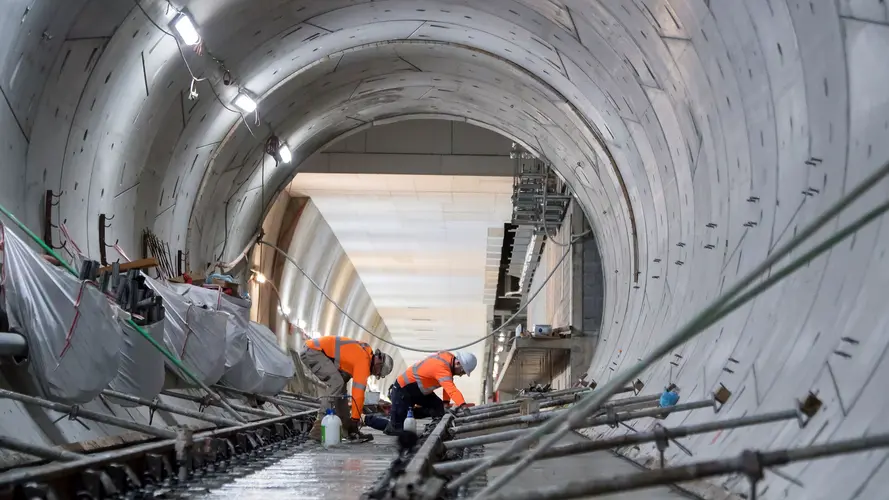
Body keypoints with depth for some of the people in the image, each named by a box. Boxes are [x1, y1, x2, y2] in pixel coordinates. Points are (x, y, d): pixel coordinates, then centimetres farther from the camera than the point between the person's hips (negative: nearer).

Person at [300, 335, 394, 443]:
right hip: (312, 352, -11)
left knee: (339, 383, 13)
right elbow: (358, 392, -12)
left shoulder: (364, 353, 16)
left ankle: (346, 428, 13)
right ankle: (319, 430, -17)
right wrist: (355, 419, -6)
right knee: (336, 383, -17)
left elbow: (358, 391, 22)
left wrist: (356, 417, 24)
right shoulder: (364, 361, -14)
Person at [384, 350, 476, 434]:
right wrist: (463, 406, -60)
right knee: (397, 428, -6)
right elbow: (452, 390, -50)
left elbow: (448, 385, 1)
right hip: (403, 388, -9)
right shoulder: (441, 368, -37)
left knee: (440, 408, -2)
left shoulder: (448, 357, -9)